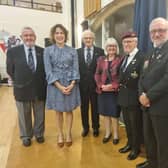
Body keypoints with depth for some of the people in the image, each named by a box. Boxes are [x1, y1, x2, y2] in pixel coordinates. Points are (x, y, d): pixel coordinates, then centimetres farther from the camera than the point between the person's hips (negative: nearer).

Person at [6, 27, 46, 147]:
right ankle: (26, 136, 38)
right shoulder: (13, 51, -4)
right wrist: (19, 82, 3)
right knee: (24, 116, 16)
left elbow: (46, 69, 4)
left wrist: (41, 82, 0)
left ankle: (39, 134, 39)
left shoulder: (42, 51, -3)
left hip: (39, 89, 1)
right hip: (22, 89, 0)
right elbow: (10, 70, 3)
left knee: (40, 115, 16)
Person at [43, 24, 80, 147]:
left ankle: (68, 134, 27)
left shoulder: (72, 51, 4)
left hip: (70, 84, 1)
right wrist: (59, 86, -15)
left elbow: (75, 69, 0)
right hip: (55, 84, 0)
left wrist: (72, 84, -14)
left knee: (69, 110, 11)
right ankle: (60, 135, 27)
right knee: (58, 111, 11)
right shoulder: (48, 50, 0)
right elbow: (48, 70, -6)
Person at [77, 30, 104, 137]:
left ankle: (95, 127, 30)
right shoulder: (78, 52, 4)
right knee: (83, 107, 13)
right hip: (82, 84, 1)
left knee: (95, 107, 11)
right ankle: (85, 127, 31)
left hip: (95, 84, -1)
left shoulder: (100, 51, 0)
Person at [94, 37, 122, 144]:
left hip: (115, 91, -3)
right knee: (106, 113, 13)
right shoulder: (101, 59, 10)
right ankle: (108, 133, 30)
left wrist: (113, 86, -17)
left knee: (114, 114, 4)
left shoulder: (120, 59, -2)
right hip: (103, 91, 4)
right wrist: (101, 85, -8)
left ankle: (115, 134, 23)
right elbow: (97, 74, 7)